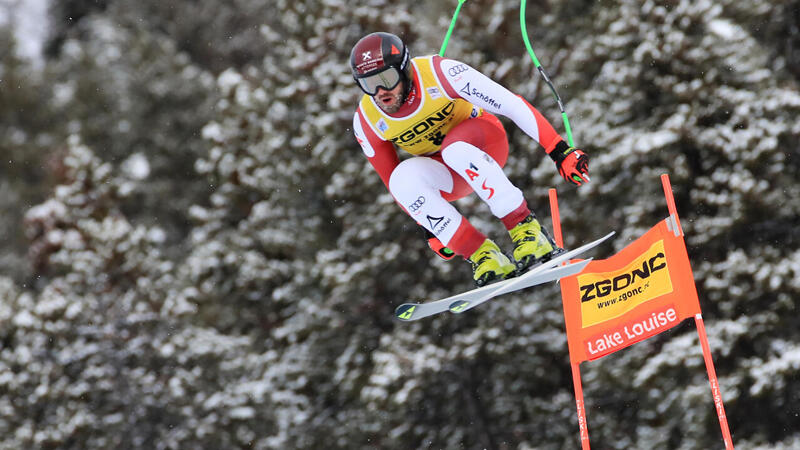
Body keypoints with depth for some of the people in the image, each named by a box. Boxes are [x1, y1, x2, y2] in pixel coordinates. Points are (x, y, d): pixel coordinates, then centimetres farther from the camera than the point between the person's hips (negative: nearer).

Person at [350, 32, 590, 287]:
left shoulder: (439, 72, -27)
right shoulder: (366, 122, -16)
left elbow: (511, 104, -26)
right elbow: (390, 178, -2)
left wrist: (559, 151, -30)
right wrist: (430, 229, 2)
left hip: (485, 141, -3)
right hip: (448, 178, 3)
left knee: (455, 149, -37)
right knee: (404, 177, -29)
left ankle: (527, 230, -29)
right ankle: (482, 256, -23)